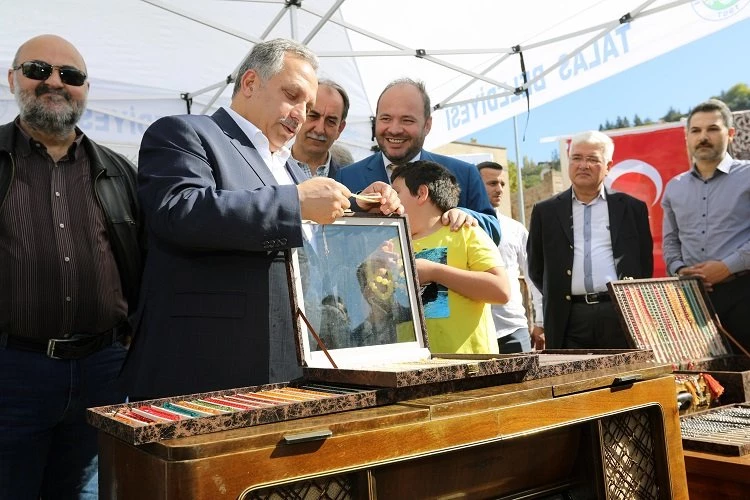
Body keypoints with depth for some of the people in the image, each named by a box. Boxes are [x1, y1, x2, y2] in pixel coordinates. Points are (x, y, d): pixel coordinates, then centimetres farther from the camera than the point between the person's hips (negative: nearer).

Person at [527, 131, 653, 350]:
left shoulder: (632, 208, 8)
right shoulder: (546, 211, 8)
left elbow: (645, 263, 12)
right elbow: (536, 268, 15)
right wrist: (557, 296, 10)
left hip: (621, 315, 0)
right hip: (569, 319, 0)